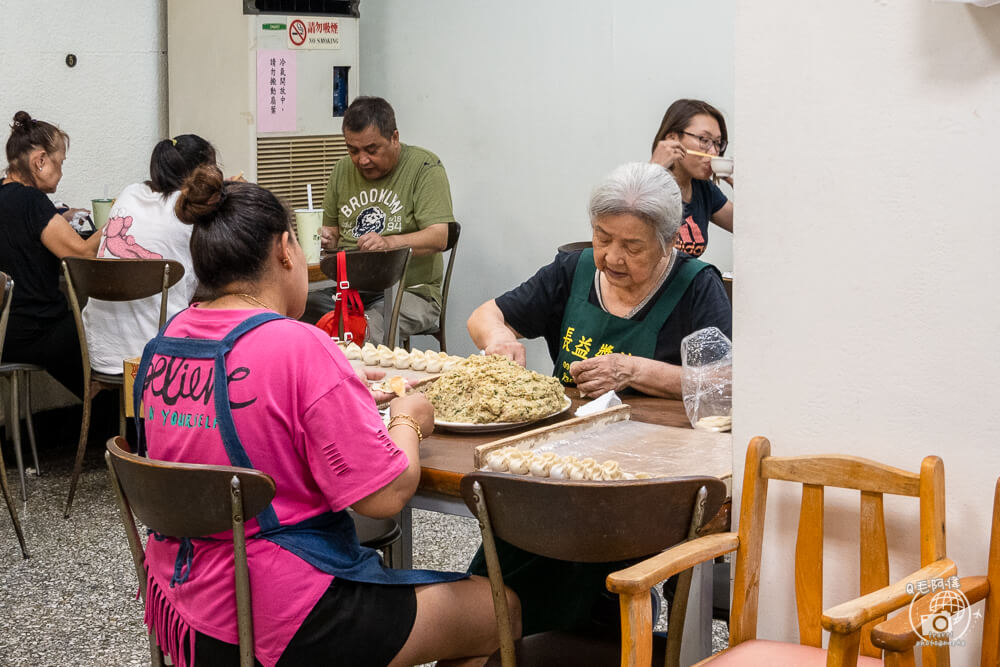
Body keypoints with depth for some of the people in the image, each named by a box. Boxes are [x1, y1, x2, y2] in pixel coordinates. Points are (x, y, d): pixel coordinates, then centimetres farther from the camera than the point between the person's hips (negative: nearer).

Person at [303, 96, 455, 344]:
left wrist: (390, 242, -28)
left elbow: (438, 238, -12)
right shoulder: (343, 170, 16)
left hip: (410, 291, -5)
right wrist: (326, 239, 0)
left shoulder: (425, 167, -2)